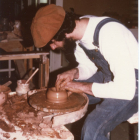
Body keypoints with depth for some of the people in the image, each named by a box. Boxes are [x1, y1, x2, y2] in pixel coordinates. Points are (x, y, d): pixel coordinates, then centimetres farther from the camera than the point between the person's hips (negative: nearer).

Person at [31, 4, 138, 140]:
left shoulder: (108, 34, -32)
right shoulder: (78, 26, -6)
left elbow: (125, 89, -33)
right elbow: (88, 66, 8)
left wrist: (81, 87, -24)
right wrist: (73, 73, -14)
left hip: (132, 84, -8)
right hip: (107, 76, 8)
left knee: (92, 128, -28)